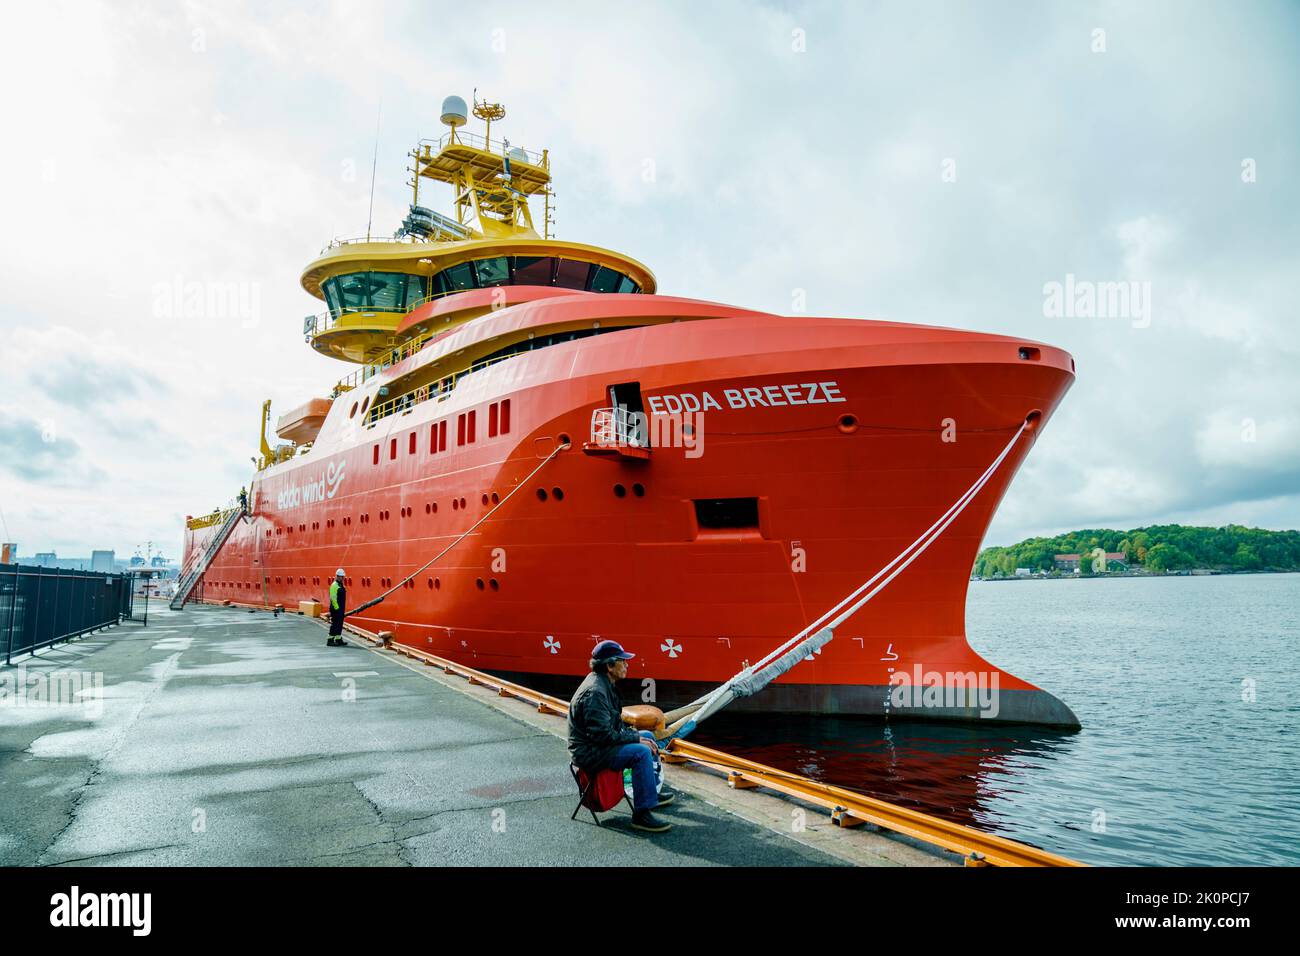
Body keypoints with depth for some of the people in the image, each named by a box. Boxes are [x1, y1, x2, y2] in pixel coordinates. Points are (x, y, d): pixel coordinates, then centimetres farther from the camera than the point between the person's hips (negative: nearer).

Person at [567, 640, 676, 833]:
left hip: (600, 743, 11)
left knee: (648, 736, 16)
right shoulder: (594, 692, -25)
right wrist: (636, 738, -18)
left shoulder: (604, 684, 9)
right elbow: (602, 734, -28)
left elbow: (615, 724, 17)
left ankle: (651, 793, 29)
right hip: (588, 753, -11)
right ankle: (641, 815, -19)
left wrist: (636, 734, 3)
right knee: (641, 752, -25)